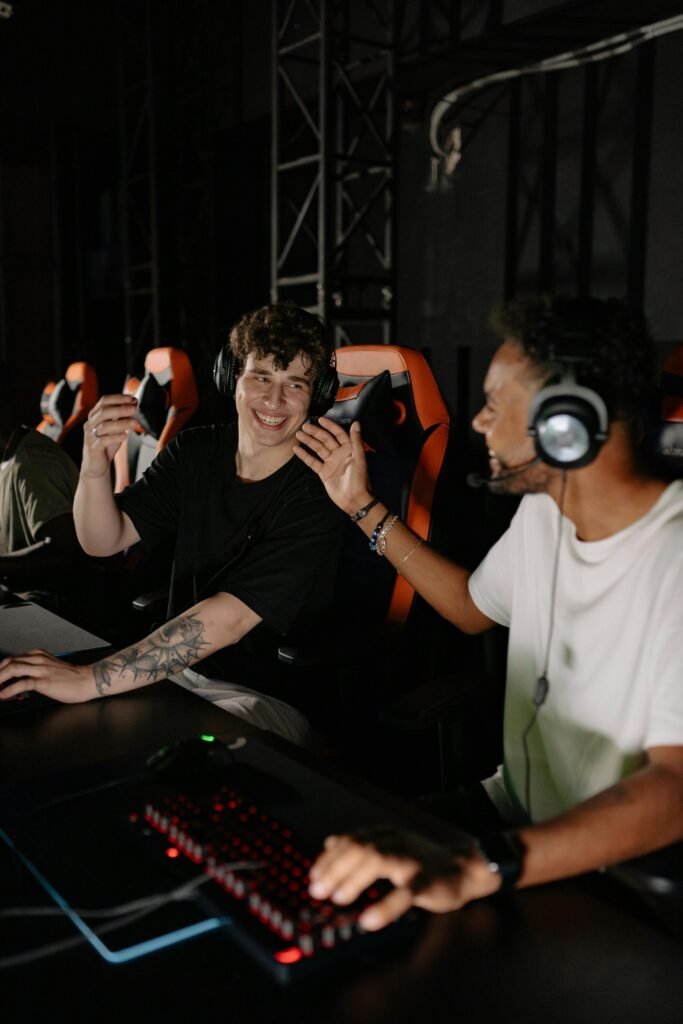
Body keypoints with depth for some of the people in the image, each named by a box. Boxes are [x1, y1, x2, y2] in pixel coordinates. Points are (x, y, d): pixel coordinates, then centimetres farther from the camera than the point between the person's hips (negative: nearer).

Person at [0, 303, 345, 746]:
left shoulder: (315, 495, -19)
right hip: (178, 672, 6)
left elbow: (229, 617, -28)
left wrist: (90, 680, -35)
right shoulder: (194, 452, 2)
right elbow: (103, 540, -1)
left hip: (267, 697, -5)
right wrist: (95, 469, -23)